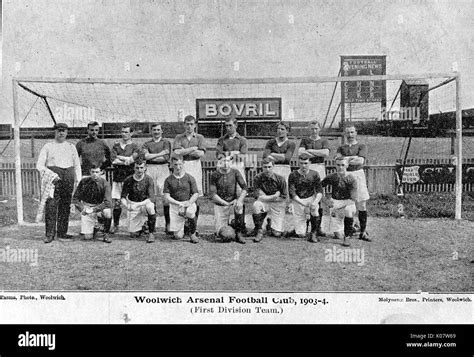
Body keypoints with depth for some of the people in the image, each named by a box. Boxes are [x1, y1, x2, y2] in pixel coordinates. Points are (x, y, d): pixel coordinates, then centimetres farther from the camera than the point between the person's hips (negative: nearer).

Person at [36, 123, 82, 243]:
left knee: (66, 205, 1)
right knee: (51, 205, -12)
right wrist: (50, 174, -13)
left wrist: (78, 181, 6)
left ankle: (62, 233, 7)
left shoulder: (71, 147, 18)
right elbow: (39, 165, 4)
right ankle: (49, 234, -10)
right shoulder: (48, 146, 10)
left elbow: (77, 165, 17)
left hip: (68, 177, 3)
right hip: (53, 177, -3)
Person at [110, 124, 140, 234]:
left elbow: (131, 159, -10)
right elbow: (113, 160, 0)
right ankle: (115, 224, 12)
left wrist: (119, 157, -8)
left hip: (130, 176, -2)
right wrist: (126, 161, -8)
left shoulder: (134, 147, 7)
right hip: (117, 176, 3)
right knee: (116, 202, 0)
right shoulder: (116, 145, 15)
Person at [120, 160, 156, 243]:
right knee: (133, 234, -6)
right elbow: (123, 198, -3)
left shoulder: (149, 180, -10)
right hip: (133, 206, 1)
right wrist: (126, 205, -26)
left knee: (150, 206, -39)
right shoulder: (128, 180, -5)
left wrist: (139, 204, -35)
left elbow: (151, 198, -19)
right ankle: (143, 226, 30)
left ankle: (151, 233, -20)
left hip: (145, 203, -1)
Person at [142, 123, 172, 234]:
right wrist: (160, 154, -6)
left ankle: (168, 224, -9)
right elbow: (145, 156, -2)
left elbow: (166, 158, -2)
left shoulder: (166, 142, 12)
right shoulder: (147, 144, 17)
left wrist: (151, 157, -2)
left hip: (163, 169, -2)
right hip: (150, 169, 2)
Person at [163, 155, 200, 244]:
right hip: (174, 206, 1)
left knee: (190, 212, -40)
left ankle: (192, 233, -10)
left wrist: (188, 203, -19)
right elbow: (166, 196, -2)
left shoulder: (190, 178, 3)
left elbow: (196, 194, 0)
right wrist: (179, 203, -17)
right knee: (178, 236, -5)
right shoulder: (168, 180, 3)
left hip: (189, 204, -1)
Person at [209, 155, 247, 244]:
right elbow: (212, 194, -8)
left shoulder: (235, 172, -3)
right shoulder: (214, 175, -5)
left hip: (233, 201, 1)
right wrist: (226, 203, -17)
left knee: (239, 205, -35)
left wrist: (240, 200, -25)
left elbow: (244, 188, -7)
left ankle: (239, 233, -16)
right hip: (219, 205, -1)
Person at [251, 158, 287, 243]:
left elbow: (283, 198, -8)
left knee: (277, 234, -8)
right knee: (256, 205, -36)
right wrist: (274, 196, -18)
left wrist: (267, 197, -11)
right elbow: (260, 197, -13)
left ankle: (271, 222, 29)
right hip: (264, 204, 1)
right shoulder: (258, 178, -11)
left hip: (277, 205, -1)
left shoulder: (280, 179, -12)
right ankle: (259, 231, -17)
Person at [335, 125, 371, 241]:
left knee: (362, 205, -3)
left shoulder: (361, 146, 12)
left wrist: (345, 159, -5)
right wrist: (353, 158, -8)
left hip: (358, 174, -1)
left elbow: (360, 161, -6)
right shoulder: (341, 147, 19)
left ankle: (363, 232, 1)